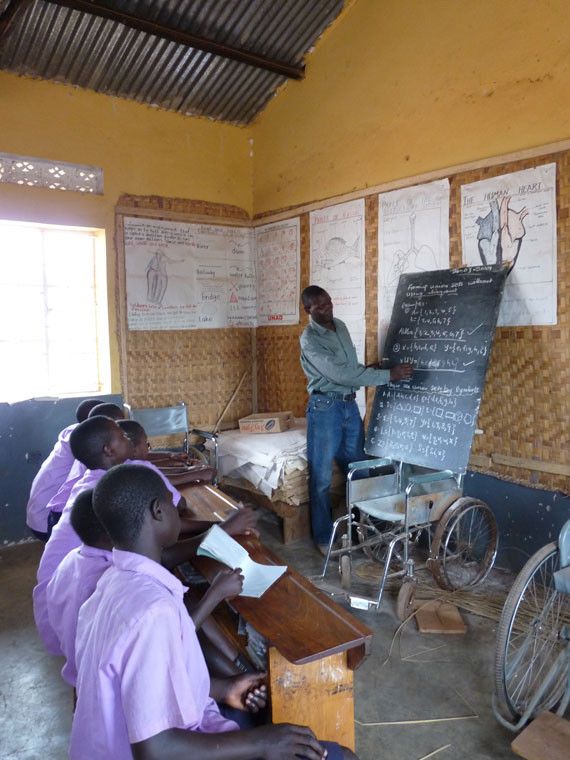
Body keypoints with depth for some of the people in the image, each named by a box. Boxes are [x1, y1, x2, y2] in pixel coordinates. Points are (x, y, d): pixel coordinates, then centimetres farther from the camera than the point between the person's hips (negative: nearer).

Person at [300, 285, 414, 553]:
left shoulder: (340, 326, 9)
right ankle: (323, 537, 15)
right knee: (322, 477, 1)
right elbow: (341, 374, -25)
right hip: (325, 407, -7)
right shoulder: (309, 339, -16)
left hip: (350, 404, 7)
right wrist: (389, 375, -24)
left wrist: (366, 369, 1)